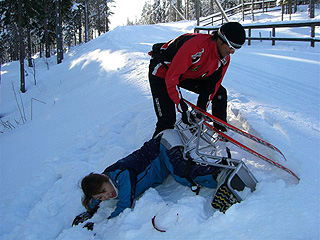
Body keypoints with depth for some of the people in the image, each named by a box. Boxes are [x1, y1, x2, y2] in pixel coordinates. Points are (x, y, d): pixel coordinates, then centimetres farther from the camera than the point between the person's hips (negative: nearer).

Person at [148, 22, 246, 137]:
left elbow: (212, 84, -4)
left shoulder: (224, 59, -13)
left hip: (189, 75, 7)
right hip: (162, 71, -7)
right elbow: (171, 78, -33)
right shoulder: (194, 46, -38)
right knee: (167, 120, -18)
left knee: (219, 93, 0)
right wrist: (183, 109, -28)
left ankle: (221, 131, 16)